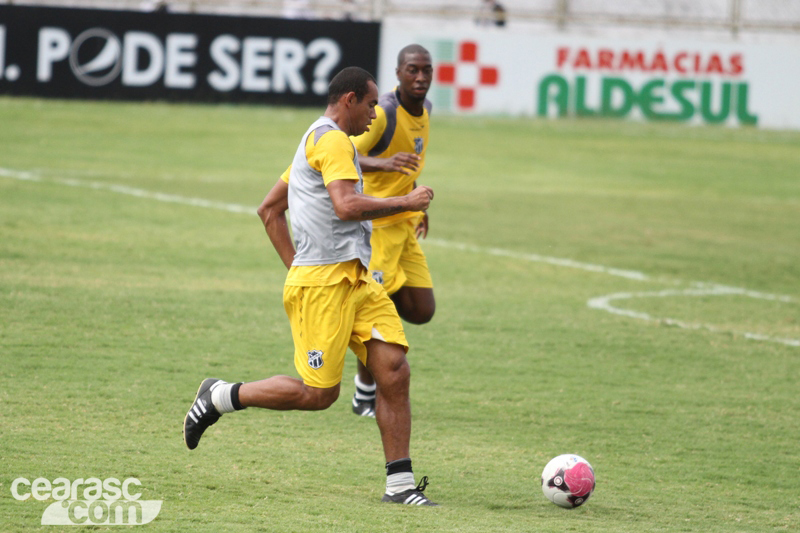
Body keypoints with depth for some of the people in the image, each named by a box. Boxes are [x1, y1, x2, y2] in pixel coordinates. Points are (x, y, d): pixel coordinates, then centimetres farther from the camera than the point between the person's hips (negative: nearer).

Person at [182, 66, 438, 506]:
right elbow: (347, 206, -23)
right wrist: (405, 203, -12)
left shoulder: (314, 141, 23)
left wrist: (296, 266, 22)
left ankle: (399, 484, -3)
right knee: (318, 393, -8)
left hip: (355, 280, 10)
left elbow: (269, 209, 27)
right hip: (323, 283, -10)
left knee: (394, 371, -3)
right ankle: (220, 397, 8)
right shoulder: (333, 140, -9)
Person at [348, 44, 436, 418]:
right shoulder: (383, 113, -18)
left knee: (422, 312, 4)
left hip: (404, 224, 8)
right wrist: (384, 164, -44)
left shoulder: (424, 109, 8)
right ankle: (365, 395, 7)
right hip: (376, 223, -8)